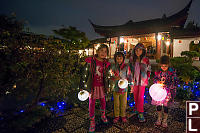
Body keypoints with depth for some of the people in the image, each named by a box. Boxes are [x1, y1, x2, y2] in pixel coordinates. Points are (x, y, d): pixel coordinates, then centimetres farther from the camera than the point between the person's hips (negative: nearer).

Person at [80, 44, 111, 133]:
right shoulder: (90, 61, -10)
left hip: (102, 86, 3)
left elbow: (106, 76, 11)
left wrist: (107, 86, 15)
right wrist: (85, 86, -3)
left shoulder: (106, 64, 0)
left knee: (103, 101, 17)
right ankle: (92, 122, 24)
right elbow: (85, 74, -5)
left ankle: (103, 115, 44)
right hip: (92, 87, -3)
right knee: (92, 104, 7)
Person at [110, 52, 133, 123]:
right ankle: (116, 116, 34)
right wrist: (114, 78, -18)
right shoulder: (113, 67, -4)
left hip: (124, 88, 0)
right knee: (116, 104, 15)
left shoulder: (126, 67, -7)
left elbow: (129, 76, -1)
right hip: (115, 88, 1)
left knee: (123, 103, 16)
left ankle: (123, 115, 37)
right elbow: (110, 76, 1)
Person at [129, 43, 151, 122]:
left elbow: (149, 70, 4)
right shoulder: (131, 59, -1)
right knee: (135, 95, 15)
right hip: (134, 80, 3)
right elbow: (130, 69, 9)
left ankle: (140, 113, 7)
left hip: (142, 80, -3)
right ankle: (137, 107, 37)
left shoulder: (146, 60, -8)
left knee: (141, 97, -3)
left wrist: (147, 78, 2)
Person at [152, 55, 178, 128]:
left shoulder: (172, 72, -11)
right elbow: (155, 79, 9)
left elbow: (175, 82, -12)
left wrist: (166, 85, -25)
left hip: (168, 91, -3)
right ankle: (159, 118, 36)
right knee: (158, 105, 10)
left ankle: (165, 120, 32)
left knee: (165, 106, 6)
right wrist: (158, 81, -14)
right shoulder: (158, 71, -1)